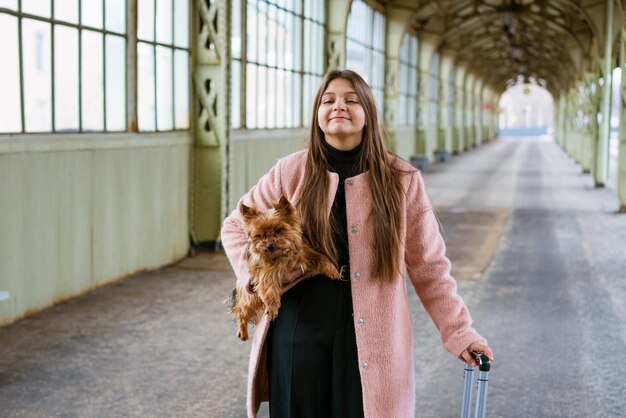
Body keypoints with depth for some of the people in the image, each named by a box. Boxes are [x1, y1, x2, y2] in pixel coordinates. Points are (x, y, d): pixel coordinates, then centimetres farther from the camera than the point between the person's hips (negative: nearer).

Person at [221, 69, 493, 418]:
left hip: (371, 337, -1)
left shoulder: (401, 179, -2)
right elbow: (235, 227, 12)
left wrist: (459, 332, -3)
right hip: (299, 330, 1)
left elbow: (429, 267, 1)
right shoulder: (291, 173, -1)